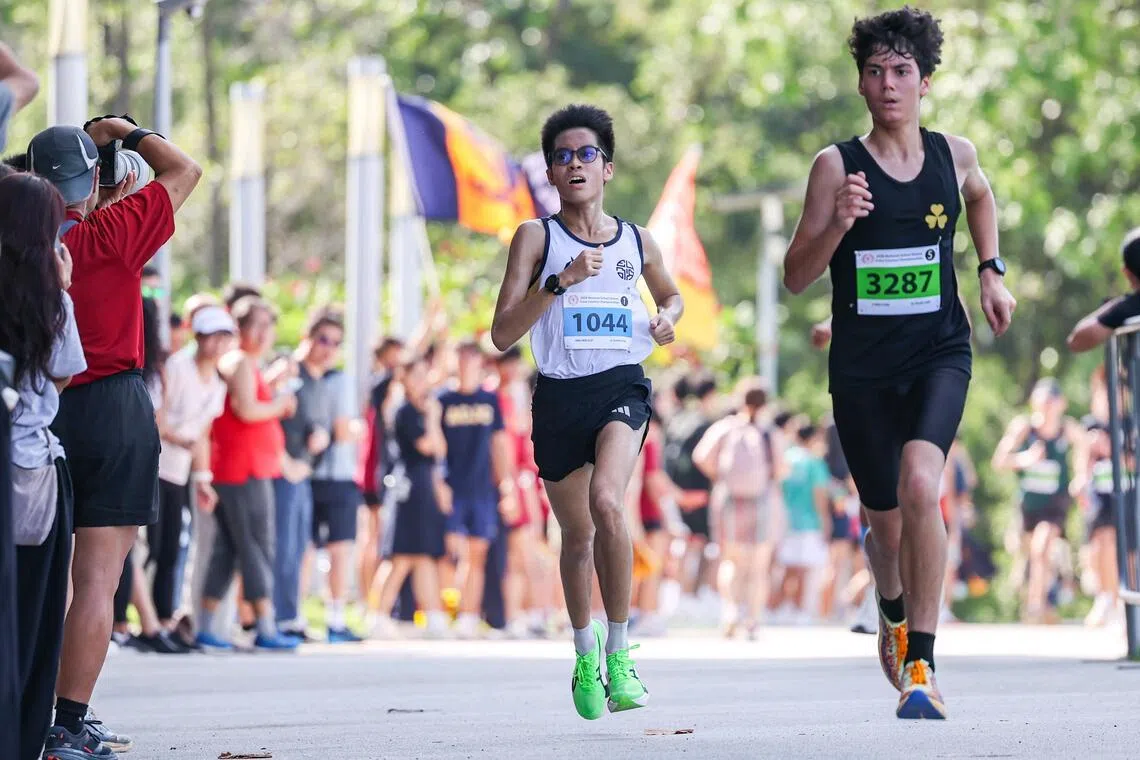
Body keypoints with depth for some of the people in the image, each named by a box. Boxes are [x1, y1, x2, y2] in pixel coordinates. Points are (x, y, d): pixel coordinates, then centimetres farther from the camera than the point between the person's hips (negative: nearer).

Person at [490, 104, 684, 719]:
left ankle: (618, 652, -16)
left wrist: (668, 317, 7)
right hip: (560, 395, 1)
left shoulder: (637, 241, 8)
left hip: (622, 389, -1)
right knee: (577, 535, 12)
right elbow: (502, 334, -8)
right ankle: (584, 651, 39)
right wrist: (561, 280, -18)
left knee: (607, 501, -27)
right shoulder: (537, 238, 0)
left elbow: (670, 293, 30)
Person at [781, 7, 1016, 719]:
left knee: (920, 484, -26)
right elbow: (796, 277, -5)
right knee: (886, 520, 11)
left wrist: (992, 271, 16)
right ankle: (894, 614, 47)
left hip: (940, 353, 0)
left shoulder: (954, 155, 2)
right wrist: (837, 223, -22)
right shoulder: (837, 166, -5)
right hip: (862, 367, 0)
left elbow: (981, 197, 28)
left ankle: (921, 664, -24)